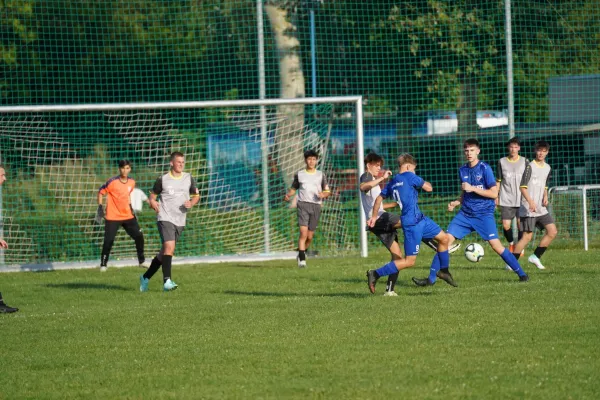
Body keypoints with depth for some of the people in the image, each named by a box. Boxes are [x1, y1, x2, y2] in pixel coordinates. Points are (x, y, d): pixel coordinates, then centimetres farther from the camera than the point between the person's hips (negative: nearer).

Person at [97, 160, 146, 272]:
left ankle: (141, 261, 16)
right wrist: (100, 207, -8)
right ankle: (103, 264, 5)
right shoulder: (112, 182, -15)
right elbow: (101, 192, -6)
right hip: (113, 217, -5)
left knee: (139, 236, 1)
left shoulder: (131, 182, 1)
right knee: (109, 241, -10)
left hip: (128, 216, 5)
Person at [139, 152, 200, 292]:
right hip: (165, 218, -5)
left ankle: (145, 277, 26)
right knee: (169, 247, -24)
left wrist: (191, 203, -6)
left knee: (164, 253, 11)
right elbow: (153, 195, 9)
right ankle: (167, 281, -26)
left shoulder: (189, 179, 7)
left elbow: (196, 196, 15)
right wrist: (153, 203, -10)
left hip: (180, 221, 5)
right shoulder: (163, 180, -2)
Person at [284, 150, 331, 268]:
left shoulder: (321, 175, 10)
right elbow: (293, 188, 17)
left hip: (316, 206, 2)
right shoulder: (299, 174, 9)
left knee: (310, 236, 4)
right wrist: (288, 195, -5)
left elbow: (328, 191, 13)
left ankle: (301, 253, 28)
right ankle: (302, 259, -18)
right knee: (303, 233, -18)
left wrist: (323, 194, -10)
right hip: (303, 205, -2)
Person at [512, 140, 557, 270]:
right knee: (527, 236, -10)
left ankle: (535, 256, 9)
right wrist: (530, 202, -26)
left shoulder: (547, 168, 12)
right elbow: (523, 187, -14)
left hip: (541, 208, 7)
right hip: (528, 209, -7)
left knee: (553, 231, -2)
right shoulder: (530, 166, -10)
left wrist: (545, 196, 5)